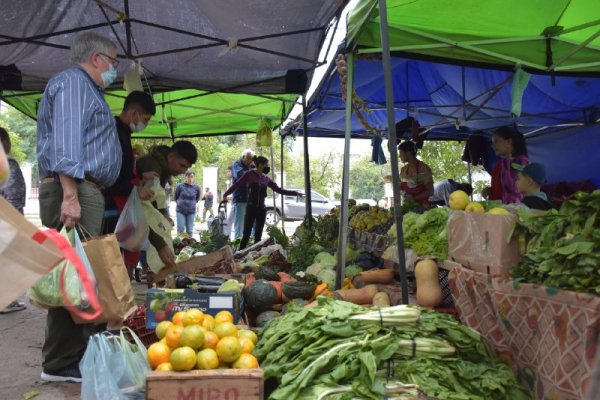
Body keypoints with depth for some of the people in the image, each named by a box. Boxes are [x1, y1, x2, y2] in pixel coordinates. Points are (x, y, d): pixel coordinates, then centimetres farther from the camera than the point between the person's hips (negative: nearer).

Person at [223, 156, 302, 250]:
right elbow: (236, 185, -7)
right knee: (246, 234, -6)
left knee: (258, 235, 6)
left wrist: (295, 193, 13)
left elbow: (279, 190, 14)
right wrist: (225, 194, -17)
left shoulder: (266, 179, 10)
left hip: (261, 209, 5)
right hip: (251, 208, -4)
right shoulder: (249, 174, -2)